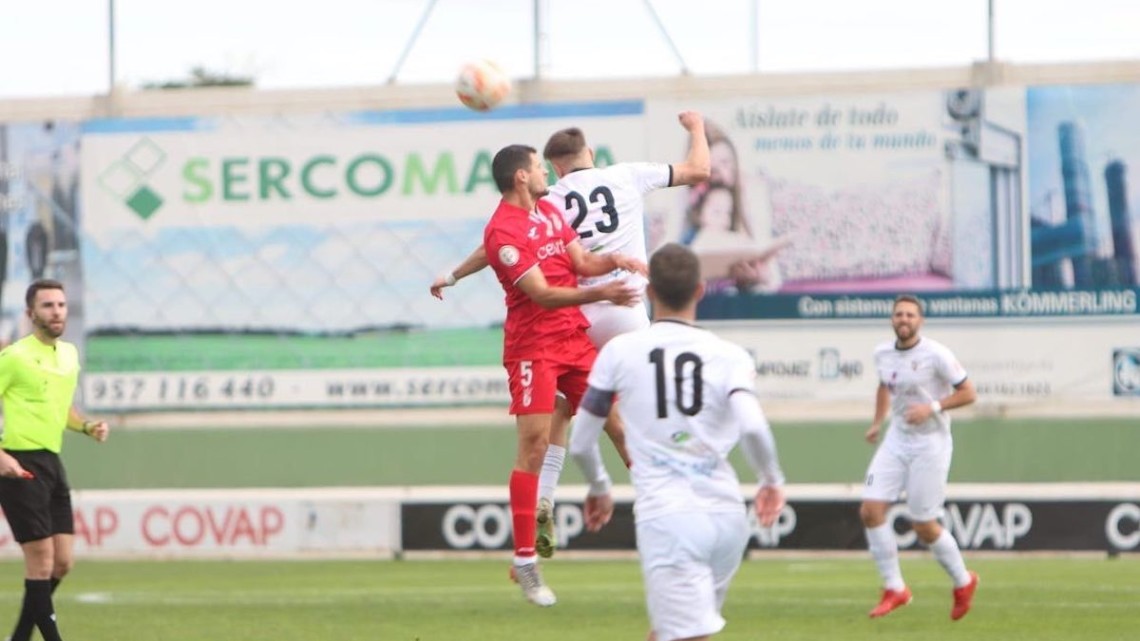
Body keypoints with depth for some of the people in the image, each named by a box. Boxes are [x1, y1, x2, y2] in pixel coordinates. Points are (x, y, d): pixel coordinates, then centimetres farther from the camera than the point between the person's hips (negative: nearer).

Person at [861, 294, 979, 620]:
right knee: (870, 510, -8)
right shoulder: (883, 354, 4)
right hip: (896, 442, 6)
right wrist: (878, 421, 15)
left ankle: (963, 582, 24)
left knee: (924, 526, -1)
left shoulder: (936, 355, -15)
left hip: (930, 444, -6)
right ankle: (894, 588, 2)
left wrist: (933, 408, -23)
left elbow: (968, 393, -11)